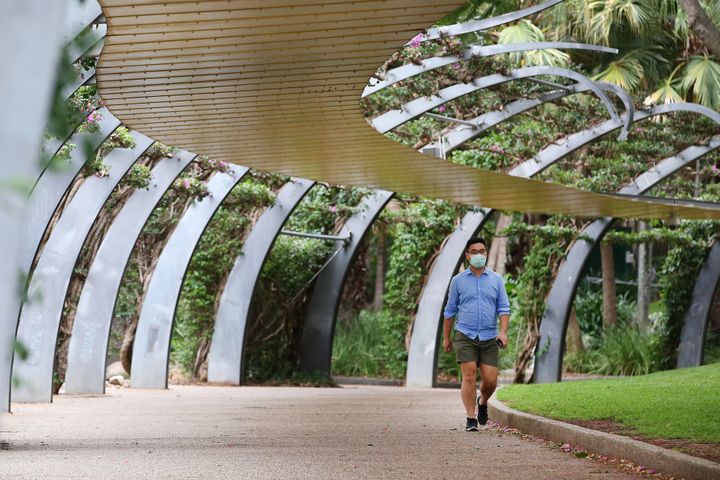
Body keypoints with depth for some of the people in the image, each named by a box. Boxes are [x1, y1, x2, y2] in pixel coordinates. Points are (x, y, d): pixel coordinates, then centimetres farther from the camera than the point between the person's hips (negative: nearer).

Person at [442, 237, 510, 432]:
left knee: (490, 379, -2)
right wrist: (446, 337, 12)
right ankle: (471, 419, -8)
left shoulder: (496, 279, 8)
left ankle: (482, 402, 30)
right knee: (469, 375, -12)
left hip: (489, 337, 1)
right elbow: (450, 311, 11)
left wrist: (503, 332, -10)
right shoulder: (458, 280, 5)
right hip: (465, 335, -1)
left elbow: (503, 308, 4)